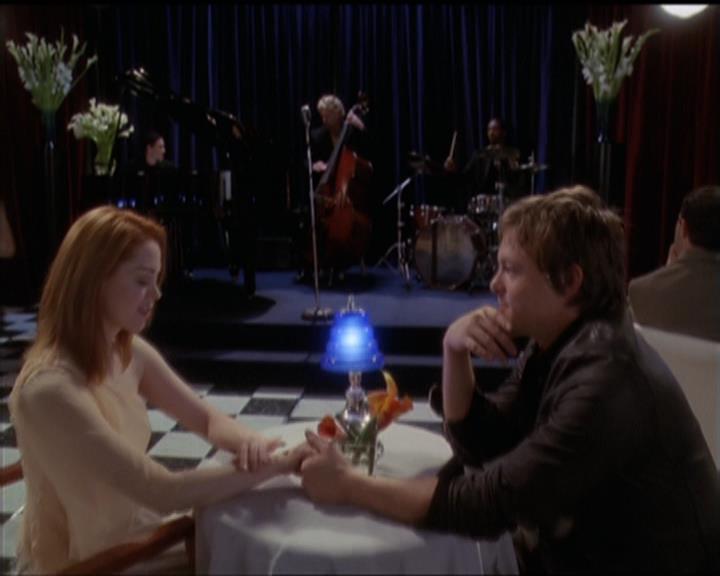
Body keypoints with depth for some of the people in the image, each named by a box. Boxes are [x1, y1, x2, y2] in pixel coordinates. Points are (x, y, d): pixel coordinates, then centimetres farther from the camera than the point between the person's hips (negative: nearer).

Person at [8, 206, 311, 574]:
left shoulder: (130, 352, -4)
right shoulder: (50, 389, -29)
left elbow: (207, 419, 2)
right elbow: (161, 492, -31)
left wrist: (247, 441, -21)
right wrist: (278, 465, -27)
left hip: (134, 537, 7)